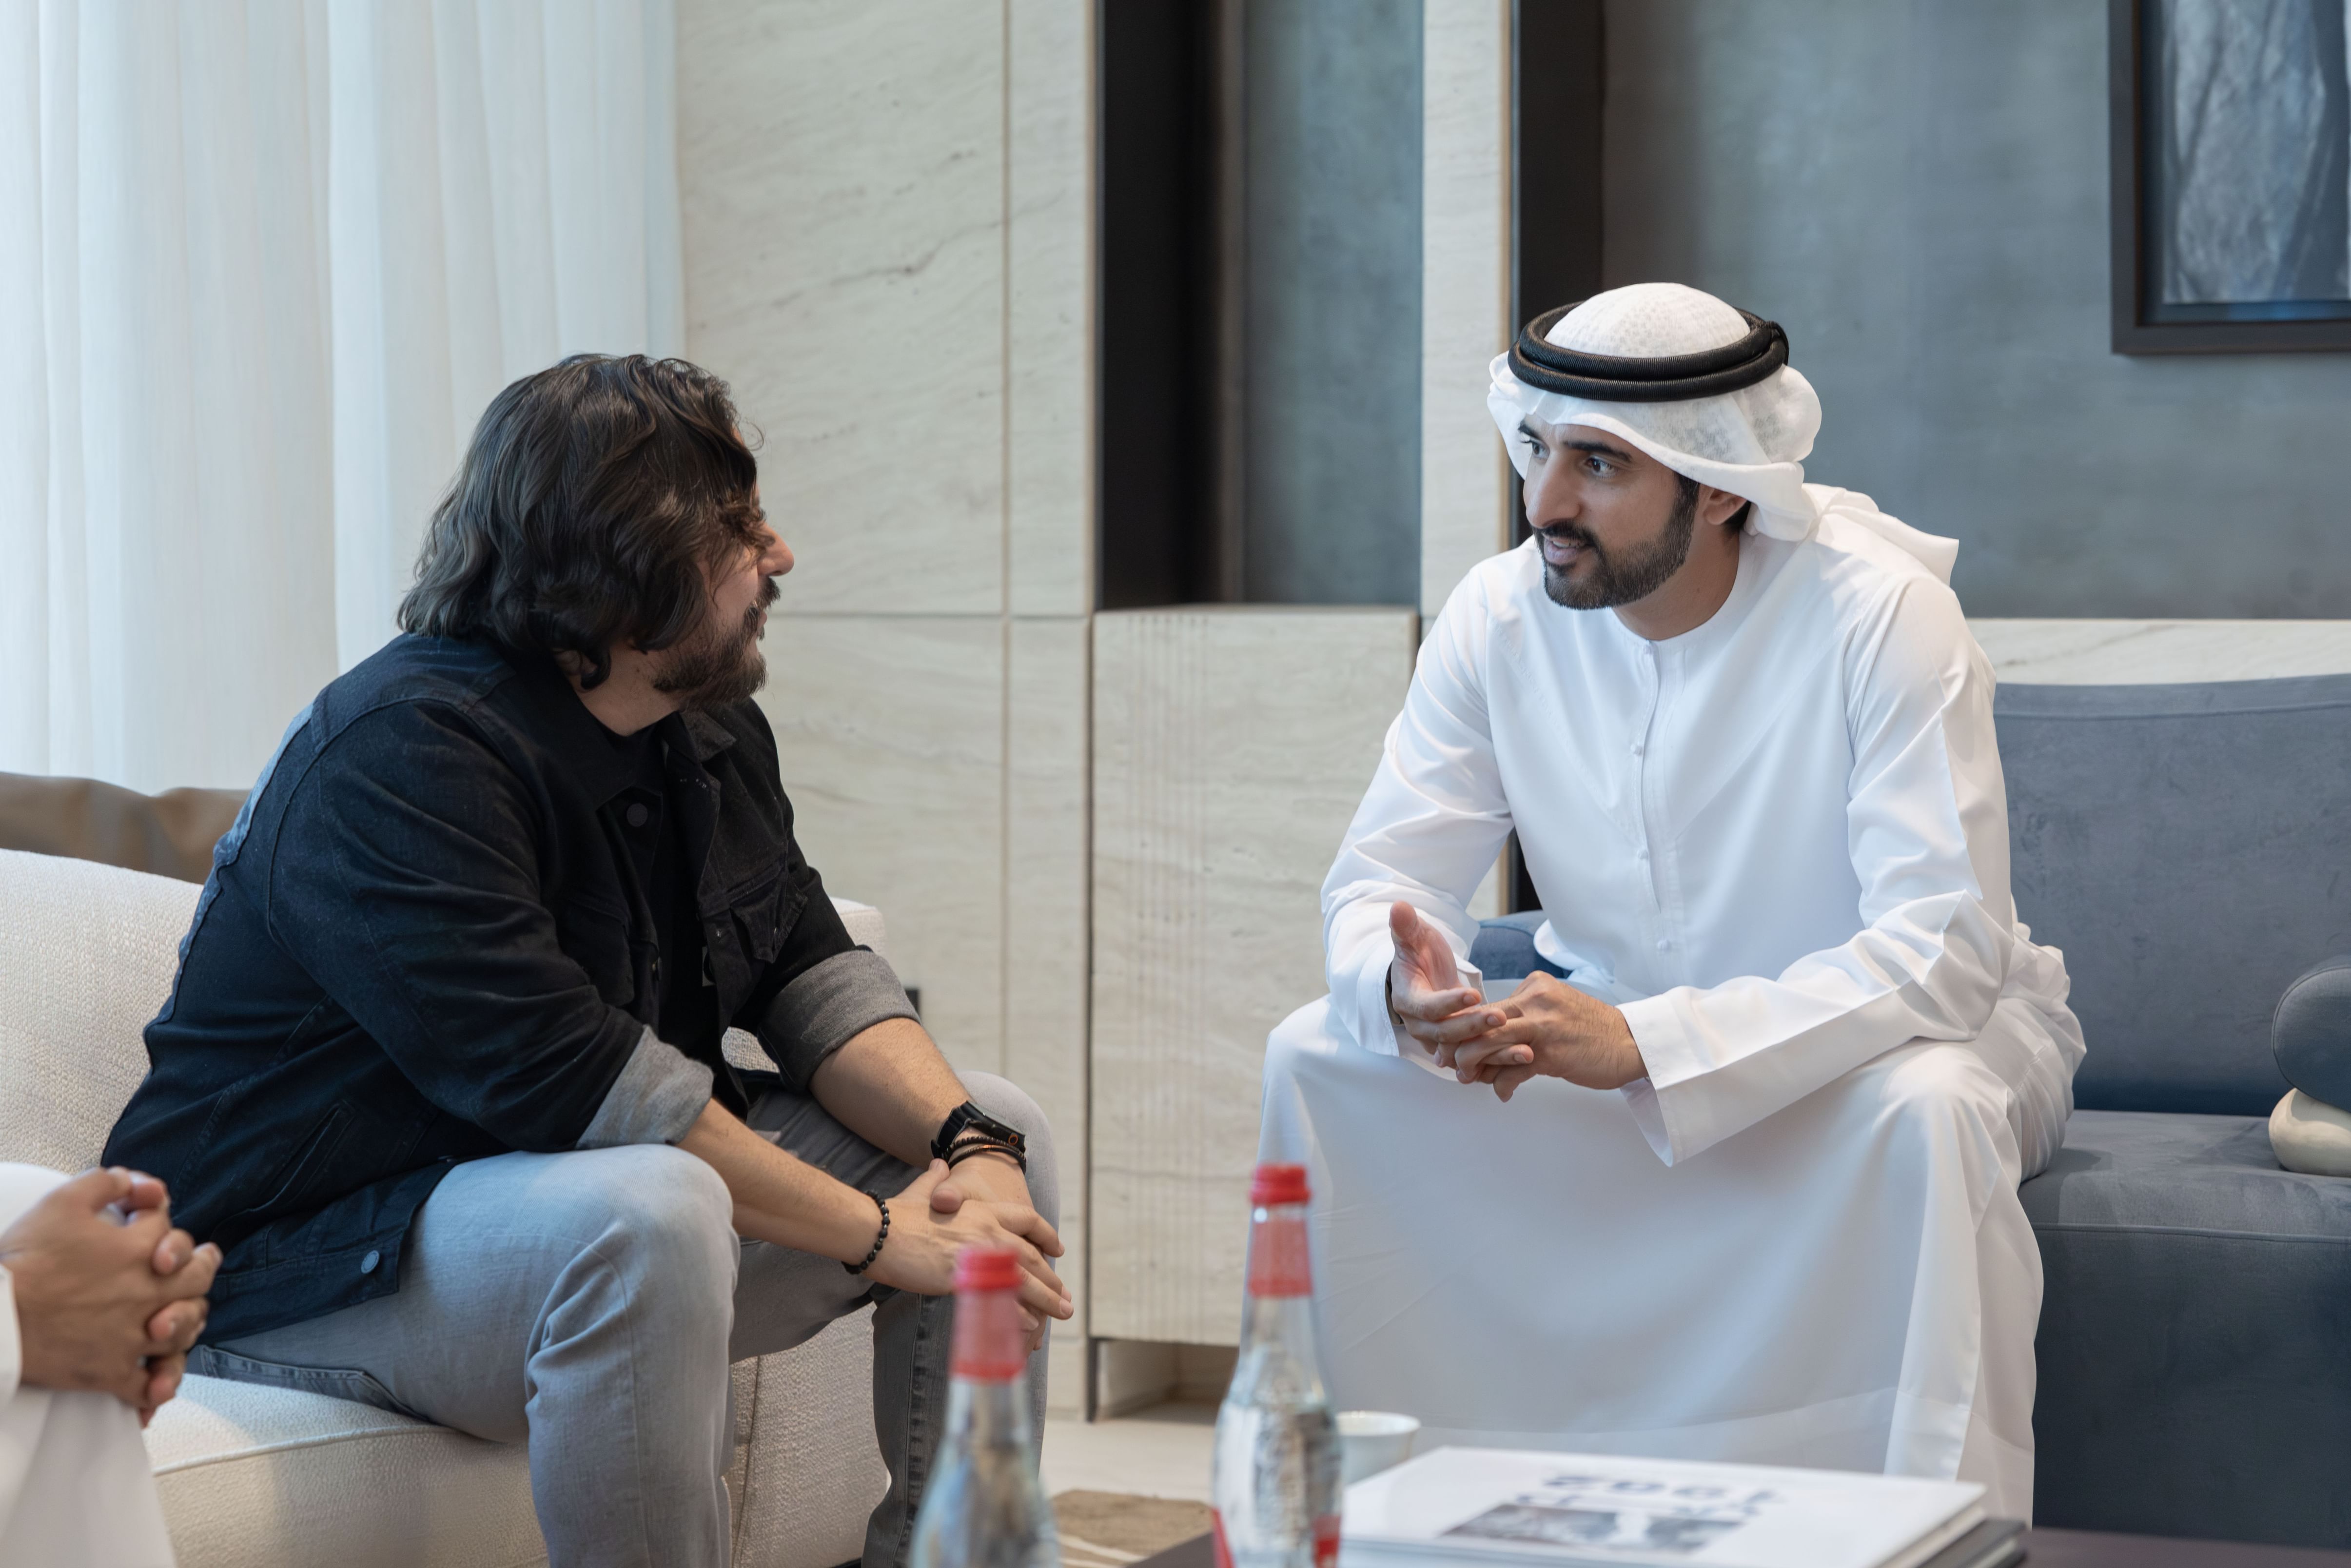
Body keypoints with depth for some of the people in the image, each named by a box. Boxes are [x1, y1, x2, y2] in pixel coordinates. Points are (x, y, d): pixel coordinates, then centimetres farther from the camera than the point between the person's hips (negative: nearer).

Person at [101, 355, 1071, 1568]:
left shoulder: (708, 730, 7)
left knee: (1001, 1130, 3)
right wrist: (875, 1234, -28)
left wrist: (966, 1143, -17)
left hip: (624, 1222, 9)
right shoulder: (400, 754, -24)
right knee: (649, 1211, -39)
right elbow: (573, 1080, -31)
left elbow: (812, 974, 3)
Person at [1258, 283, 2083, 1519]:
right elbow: (1383, 876, -6)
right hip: (1605, 1021, 4)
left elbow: (1946, 947, -31)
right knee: (1315, 1059, -15)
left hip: (1856, 1037, -4)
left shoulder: (1881, 614, -24)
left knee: (1924, 1112, -39)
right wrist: (1403, 983, -34)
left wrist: (1646, 1043, -42)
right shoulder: (1500, 617, -9)